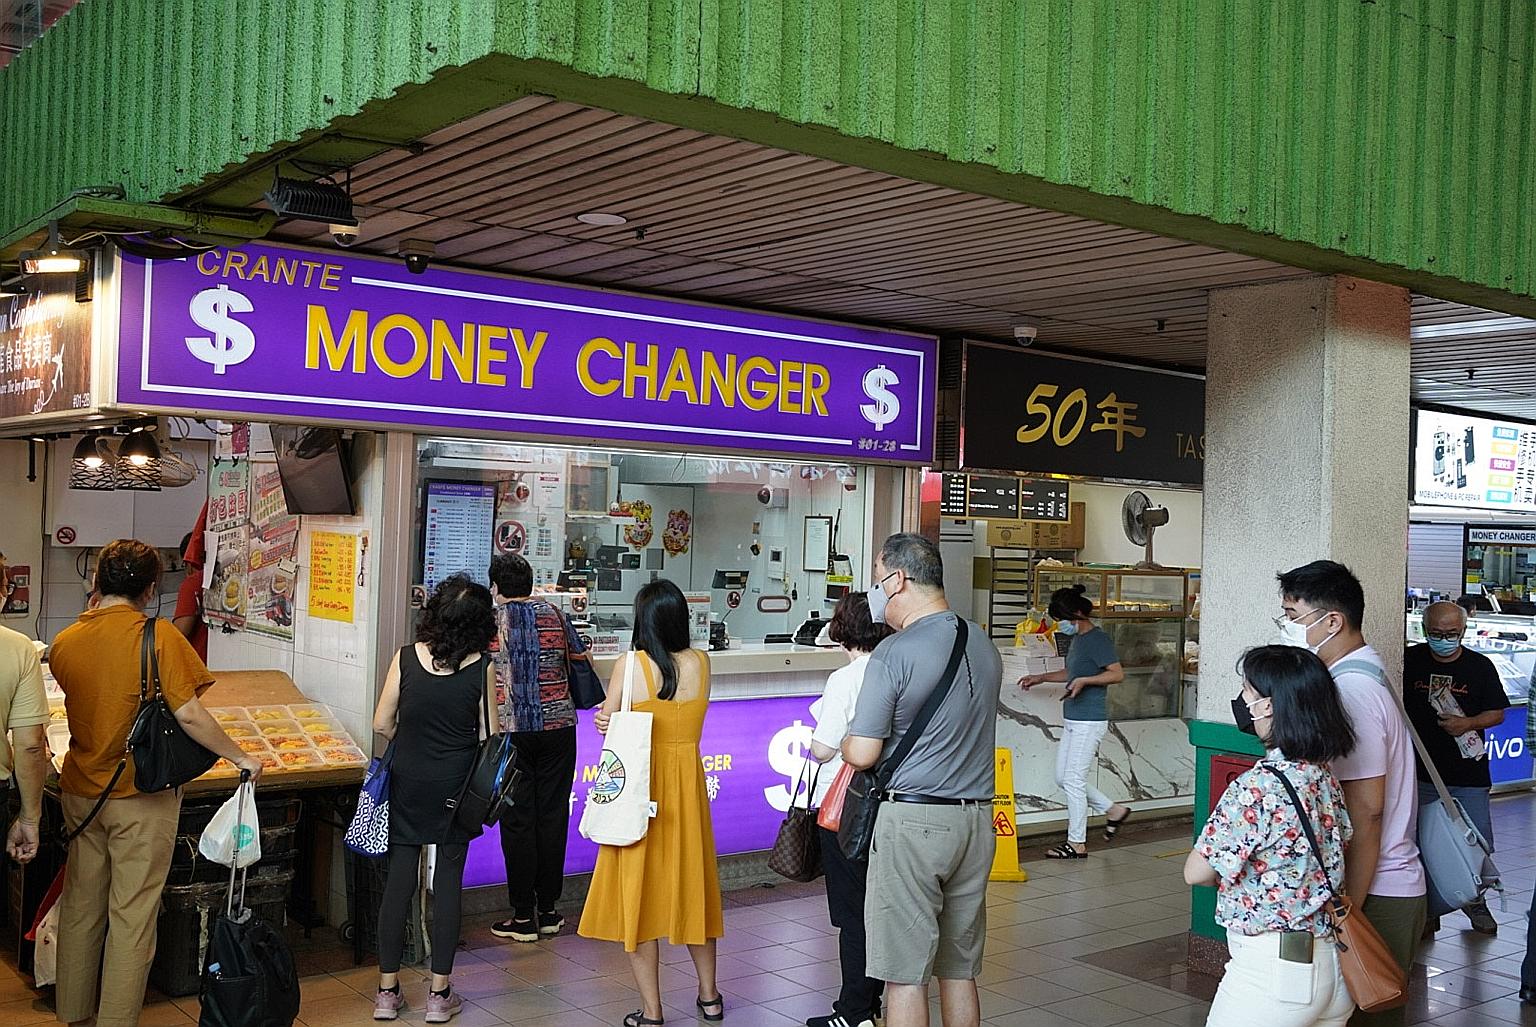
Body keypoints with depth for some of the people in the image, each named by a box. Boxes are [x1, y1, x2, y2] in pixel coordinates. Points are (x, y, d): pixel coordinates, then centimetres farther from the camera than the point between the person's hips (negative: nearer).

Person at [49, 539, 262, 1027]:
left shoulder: (63, 643, 0)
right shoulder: (157, 636, -16)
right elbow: (189, 715, -20)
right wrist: (241, 757, -9)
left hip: (80, 793, 5)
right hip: (141, 798, -5)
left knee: (80, 905, 17)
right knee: (132, 915, 4)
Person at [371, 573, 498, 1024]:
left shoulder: (406, 658, -6)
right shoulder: (481, 668, -10)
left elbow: (382, 724, -2)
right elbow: (488, 734, -6)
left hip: (407, 782, 1)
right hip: (456, 785, -1)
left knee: (400, 875, 9)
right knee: (449, 877, 7)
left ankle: (387, 990, 15)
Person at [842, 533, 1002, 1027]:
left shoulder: (893, 654, -14)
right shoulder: (984, 645, 8)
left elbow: (862, 755, -14)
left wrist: (845, 743, 7)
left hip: (913, 821, -7)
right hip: (976, 819, 7)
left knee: (905, 973, 2)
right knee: (959, 969, 15)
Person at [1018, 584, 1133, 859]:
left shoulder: (1098, 639, -13)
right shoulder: (1077, 639, 15)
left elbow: (1117, 673, -20)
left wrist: (1084, 681, -27)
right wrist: (1041, 678, 24)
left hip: (1089, 721, -10)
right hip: (1072, 720, 10)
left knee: (1073, 779, -6)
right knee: (1063, 777, 12)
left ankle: (1077, 844, 3)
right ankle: (1114, 810, 24)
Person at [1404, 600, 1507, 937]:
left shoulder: (1480, 666, 2)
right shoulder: (1409, 661, 0)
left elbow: (1497, 713, 5)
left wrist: (1468, 723, -14)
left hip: (1469, 773, 0)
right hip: (1421, 771, 0)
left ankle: (1475, 902, 27)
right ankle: (1428, 909, 19)